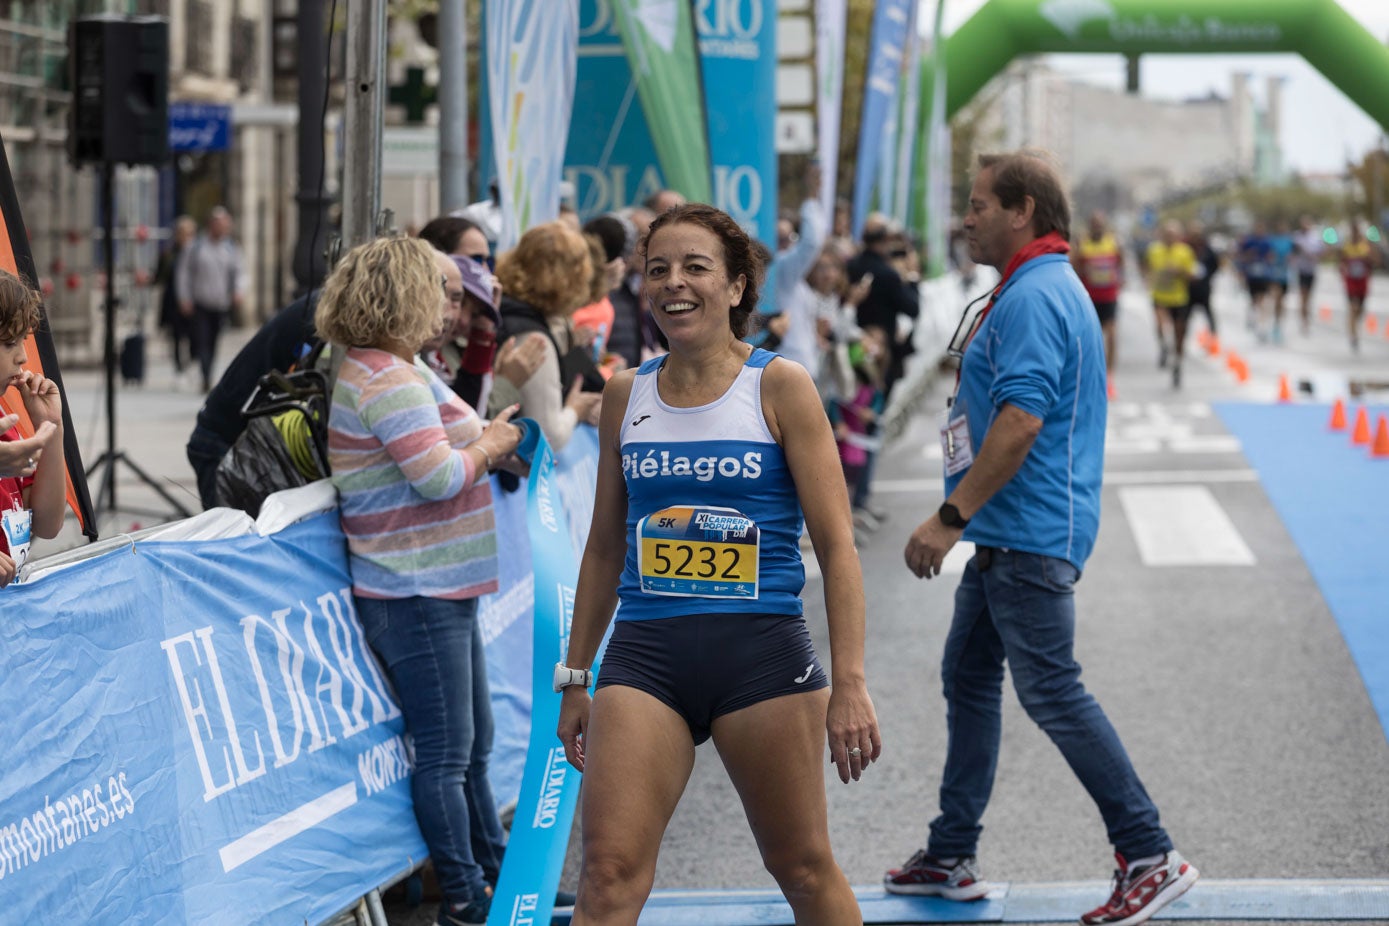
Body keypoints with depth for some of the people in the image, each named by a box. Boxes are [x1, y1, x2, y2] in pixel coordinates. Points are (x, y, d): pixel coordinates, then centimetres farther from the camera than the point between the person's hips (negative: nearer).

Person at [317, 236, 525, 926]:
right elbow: (438, 477, -25)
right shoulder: (388, 380, -19)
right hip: (417, 596, -11)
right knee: (444, 754, -3)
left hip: (441, 590, 11)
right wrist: (488, 447, -8)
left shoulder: (396, 371, 16)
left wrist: (484, 440, 6)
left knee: (474, 744, 19)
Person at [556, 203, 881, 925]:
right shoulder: (626, 394, 10)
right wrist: (575, 676, 17)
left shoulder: (778, 387, -2)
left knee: (804, 868, 9)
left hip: (762, 649, -2)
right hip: (646, 650, 3)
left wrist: (849, 682, -11)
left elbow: (836, 544, -4)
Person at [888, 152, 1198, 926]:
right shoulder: (1052, 288, 18)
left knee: (1051, 690, -8)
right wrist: (968, 518, 24)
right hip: (1008, 536, 11)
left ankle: (1152, 857, -5)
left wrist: (952, 517, -23)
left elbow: (1019, 422, -26)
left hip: (1031, 535, -11)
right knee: (968, 677, 14)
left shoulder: (1034, 297, -17)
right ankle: (952, 858, 22)